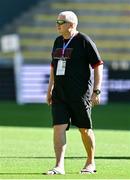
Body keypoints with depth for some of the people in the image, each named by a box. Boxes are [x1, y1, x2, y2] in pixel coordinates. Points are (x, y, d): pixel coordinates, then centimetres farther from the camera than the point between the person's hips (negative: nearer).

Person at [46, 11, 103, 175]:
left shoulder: (84, 41, -8)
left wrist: (96, 91, -14)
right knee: (59, 127, -8)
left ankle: (90, 163, 23)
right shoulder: (58, 41, 12)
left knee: (85, 129, 5)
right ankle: (59, 166, -12)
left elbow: (98, 65, -8)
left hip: (80, 94, -6)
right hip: (59, 94, 6)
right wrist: (50, 89, 18)